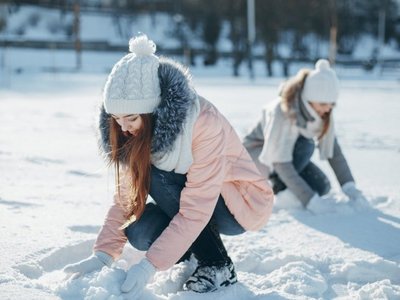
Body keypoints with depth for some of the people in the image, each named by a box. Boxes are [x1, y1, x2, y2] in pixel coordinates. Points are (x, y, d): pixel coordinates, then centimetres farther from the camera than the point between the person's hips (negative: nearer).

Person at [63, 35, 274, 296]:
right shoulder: (144, 129, -13)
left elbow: (195, 211, -34)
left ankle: (218, 266, -15)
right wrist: (104, 254, -22)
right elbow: (126, 195, -11)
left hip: (243, 203, -6)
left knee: (158, 177, -29)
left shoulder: (205, 125, -32)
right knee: (140, 233, -22)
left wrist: (151, 264, -37)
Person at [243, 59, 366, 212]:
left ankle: (276, 180, 10)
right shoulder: (283, 111, -36)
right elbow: (280, 163, -38)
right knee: (305, 145, -32)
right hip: (257, 152, -6)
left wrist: (349, 185, -23)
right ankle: (281, 191, -14)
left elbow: (333, 148, -11)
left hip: (288, 151, 6)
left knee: (321, 187, -12)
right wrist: (310, 200, -43)